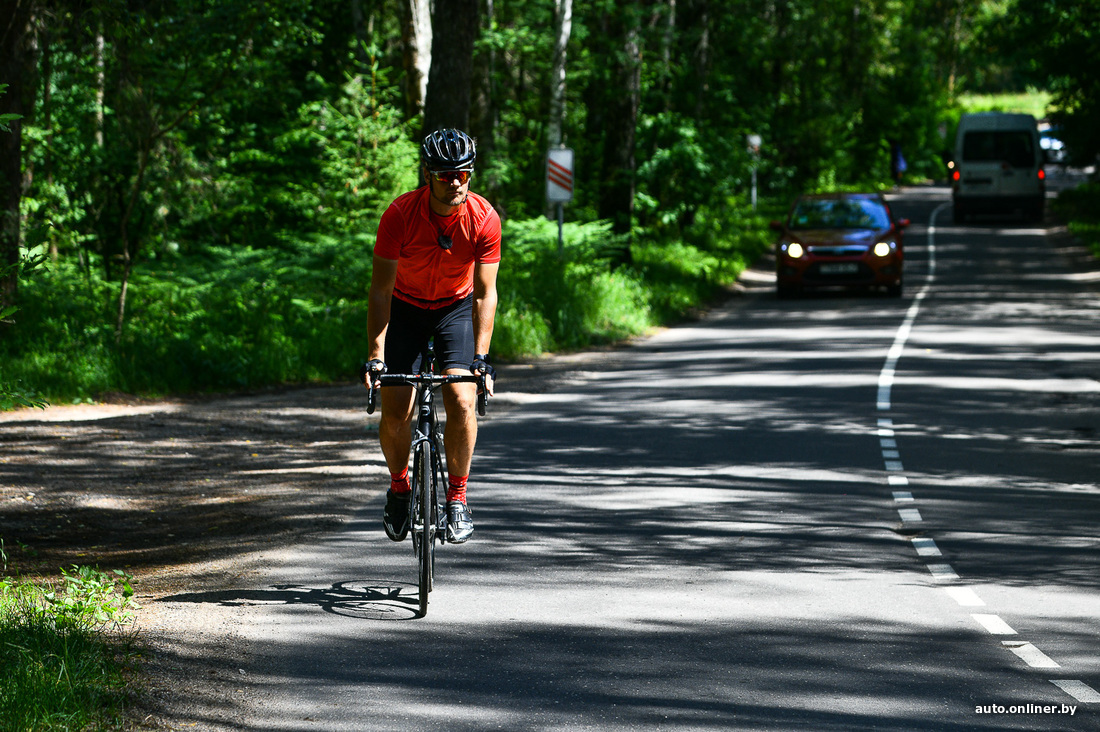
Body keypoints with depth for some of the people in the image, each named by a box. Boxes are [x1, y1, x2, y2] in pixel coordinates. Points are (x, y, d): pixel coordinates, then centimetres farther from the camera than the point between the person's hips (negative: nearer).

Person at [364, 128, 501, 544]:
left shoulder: (483, 219, -25)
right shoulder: (400, 214, -28)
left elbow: (485, 294, -19)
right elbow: (380, 290, -23)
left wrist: (481, 358, -28)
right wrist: (376, 356, -29)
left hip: (457, 307, 0)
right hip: (405, 307, 0)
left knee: (462, 401, -19)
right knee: (395, 412, -9)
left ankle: (457, 496, -1)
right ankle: (399, 487, 19)